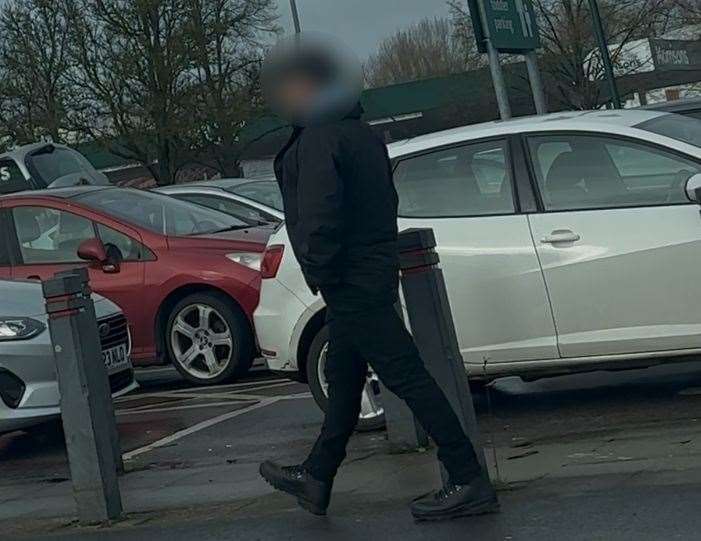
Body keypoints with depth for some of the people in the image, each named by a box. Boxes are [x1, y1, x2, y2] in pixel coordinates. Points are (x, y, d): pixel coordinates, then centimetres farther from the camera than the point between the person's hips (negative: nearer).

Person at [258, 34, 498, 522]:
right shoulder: (360, 133, 16)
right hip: (375, 271, 10)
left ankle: (470, 483, -11)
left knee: (407, 377, -11)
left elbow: (320, 214, -26)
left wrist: (319, 272, -14)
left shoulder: (318, 140, -15)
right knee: (343, 381, 18)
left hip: (350, 281, -10)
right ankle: (316, 478, 31)